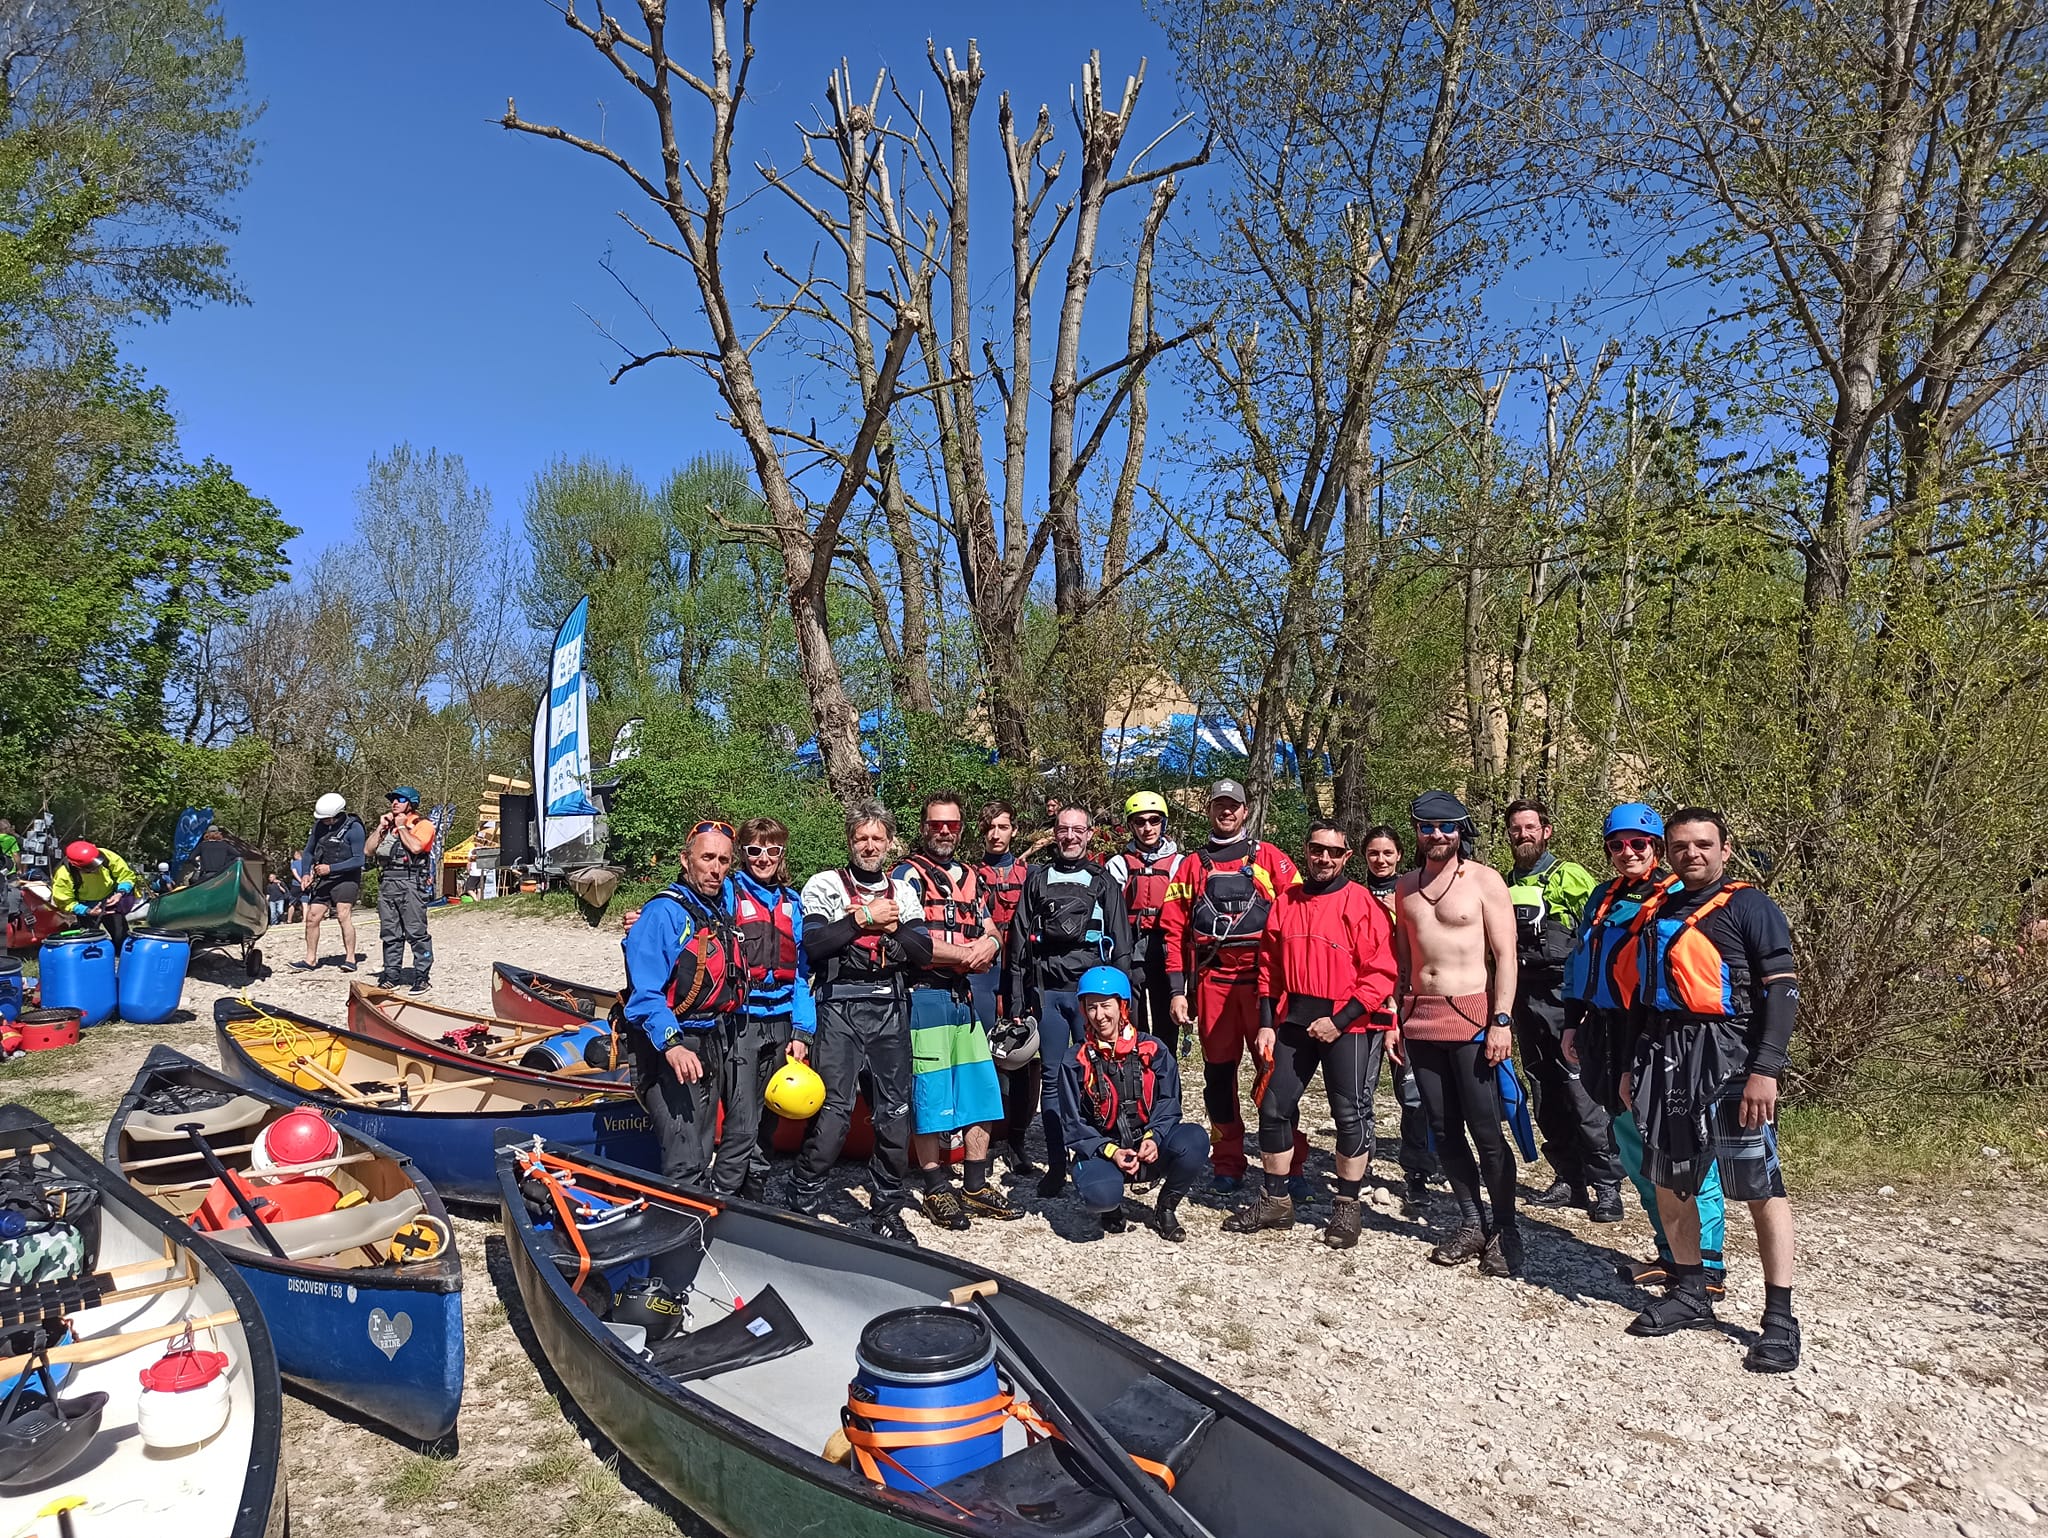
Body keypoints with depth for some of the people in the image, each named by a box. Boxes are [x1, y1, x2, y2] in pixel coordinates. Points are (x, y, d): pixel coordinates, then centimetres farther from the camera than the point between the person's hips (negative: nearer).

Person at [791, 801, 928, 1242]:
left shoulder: (903, 891, 14)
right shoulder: (824, 885, 4)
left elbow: (924, 953, 6)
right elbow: (813, 944, -10)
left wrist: (892, 925, -10)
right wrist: (863, 918, -12)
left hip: (891, 1008, 4)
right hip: (840, 1005, -3)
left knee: (894, 1114, 7)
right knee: (832, 1112, -9)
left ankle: (886, 1211, 21)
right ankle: (801, 1206, 6)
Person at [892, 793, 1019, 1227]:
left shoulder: (968, 876, 16)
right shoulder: (908, 874, -5)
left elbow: (990, 930, 17)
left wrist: (989, 944, -7)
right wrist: (967, 953, -14)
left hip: (963, 997, 7)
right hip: (925, 996, -7)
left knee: (981, 1092, 9)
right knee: (929, 1095, -1)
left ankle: (976, 1187, 21)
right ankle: (937, 1190, 12)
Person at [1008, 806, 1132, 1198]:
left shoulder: (1104, 883, 10)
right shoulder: (1037, 879, 12)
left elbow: (1121, 946, 7)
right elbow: (1019, 942, 10)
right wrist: (1018, 999, 5)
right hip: (1047, 992, 1)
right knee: (1053, 1081, 2)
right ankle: (1056, 1165, 9)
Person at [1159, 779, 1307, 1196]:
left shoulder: (1269, 858, 8)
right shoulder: (1192, 865, 14)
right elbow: (1173, 930, 9)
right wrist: (1177, 990, 2)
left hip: (1262, 978, -2)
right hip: (1211, 981, 2)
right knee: (1218, 1072, 6)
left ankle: (1292, 1165, 5)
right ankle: (1227, 1165, 16)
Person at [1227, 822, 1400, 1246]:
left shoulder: (1361, 903, -9)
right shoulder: (1285, 902, 6)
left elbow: (1381, 973, -12)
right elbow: (1269, 968, 11)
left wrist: (1340, 1021, -17)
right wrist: (1267, 1024, 4)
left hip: (1348, 1023, -5)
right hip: (1293, 1021, 5)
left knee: (1350, 1113, 3)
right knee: (1274, 1106, 7)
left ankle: (1347, 1207, 19)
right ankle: (1274, 1201, 22)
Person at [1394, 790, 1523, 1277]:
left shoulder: (1484, 880, -3)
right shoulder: (1405, 886, 12)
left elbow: (1505, 955, -6)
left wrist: (1502, 1020, -13)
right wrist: (1394, 1017, 11)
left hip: (1470, 1017, -5)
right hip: (1420, 1018, 5)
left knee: (1486, 1130, -3)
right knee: (1444, 1129, 9)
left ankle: (1505, 1231, 11)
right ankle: (1472, 1223, 22)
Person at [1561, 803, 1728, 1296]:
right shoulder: (1602, 897, 15)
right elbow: (1577, 962, 21)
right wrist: (1572, 1022, 17)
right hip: (1611, 1039, 8)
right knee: (1634, 1152, 13)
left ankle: (1706, 1267, 6)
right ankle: (1673, 1255, 25)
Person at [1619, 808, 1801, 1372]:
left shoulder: (1748, 906, -3)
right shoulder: (1657, 914, 16)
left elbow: (1783, 989, -10)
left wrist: (1765, 1069, -18)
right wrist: (1632, 1066, 20)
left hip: (1727, 1055, -7)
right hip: (1664, 1057, 7)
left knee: (1760, 1186, -2)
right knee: (1667, 1183, 12)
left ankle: (1780, 1318, 9)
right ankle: (1690, 1295, 26)